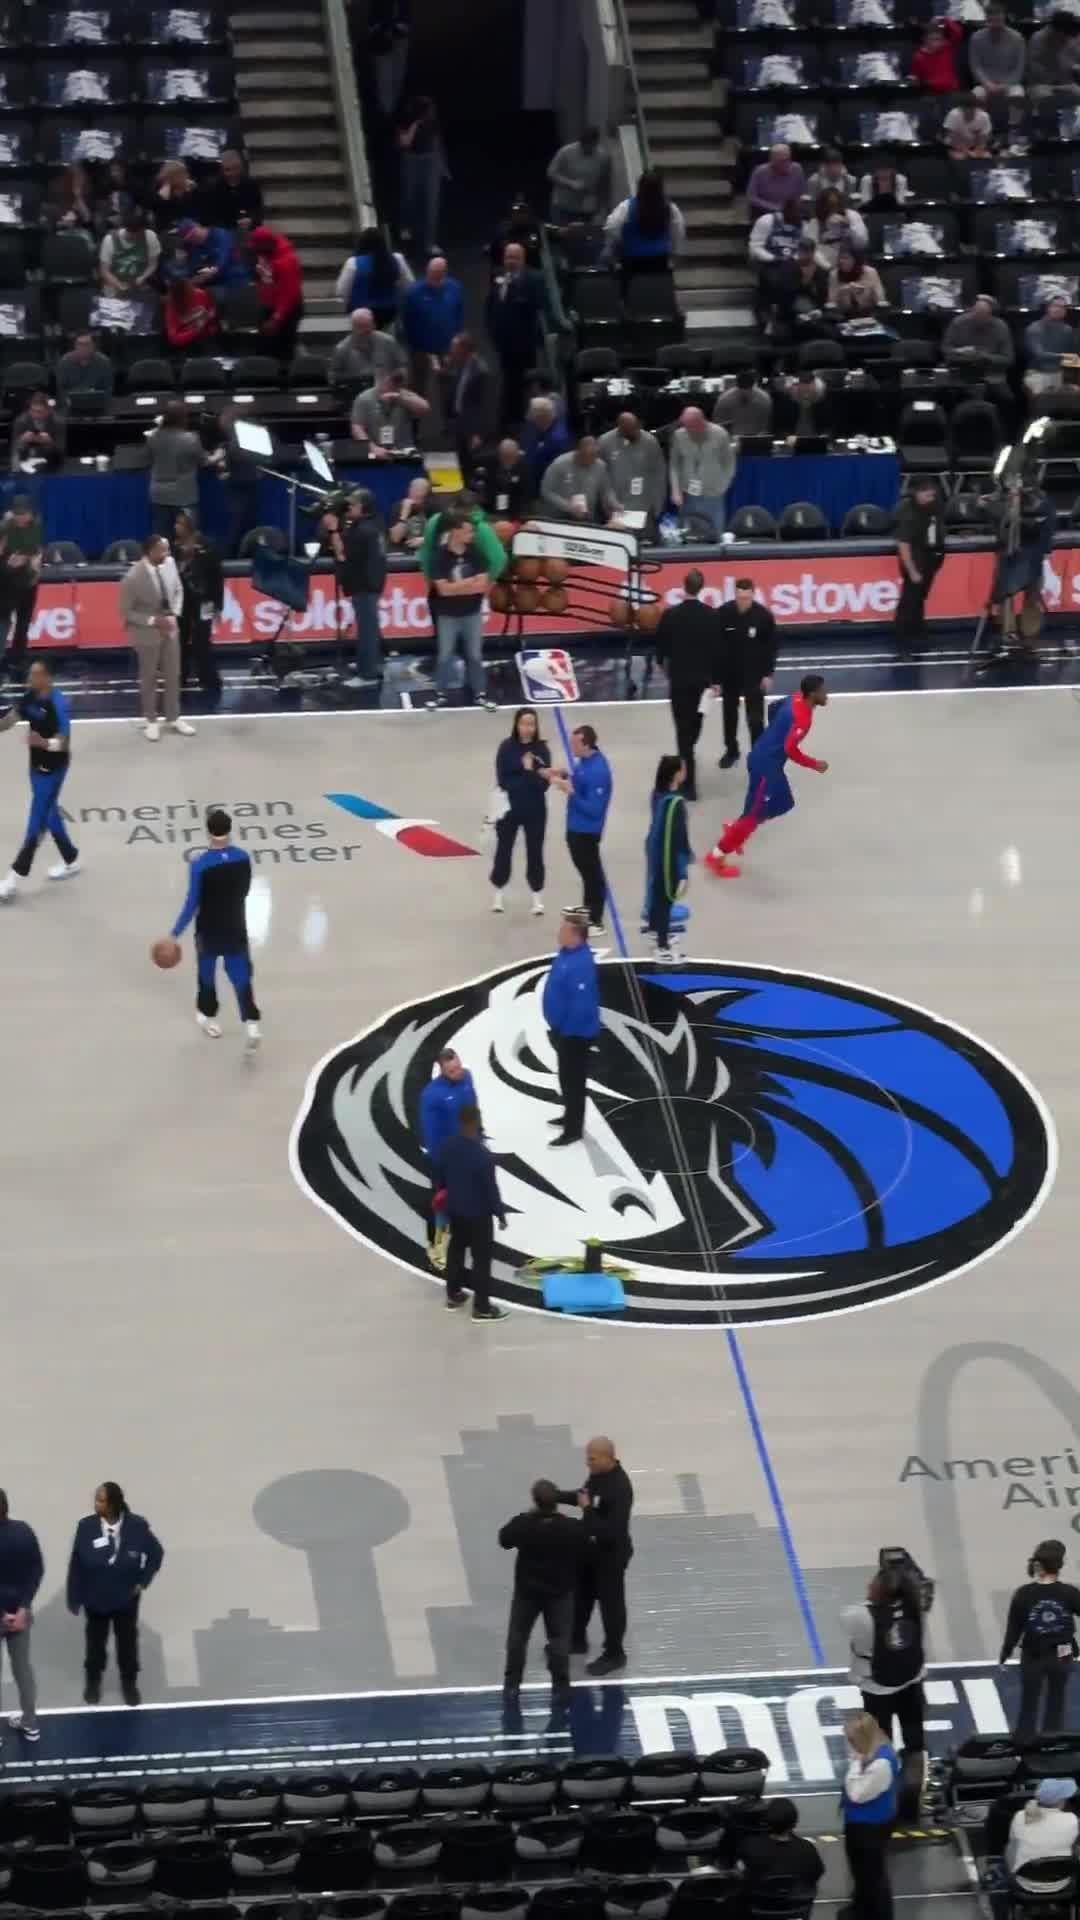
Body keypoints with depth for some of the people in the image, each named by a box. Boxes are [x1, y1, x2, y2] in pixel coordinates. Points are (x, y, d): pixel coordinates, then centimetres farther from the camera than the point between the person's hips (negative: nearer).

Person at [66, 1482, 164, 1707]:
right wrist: (74, 1598, -6)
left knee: (127, 1641, 17)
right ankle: (93, 1682, 43)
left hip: (126, 1598, 0)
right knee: (95, 1641, 19)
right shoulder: (86, 1526, -20)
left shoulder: (137, 1526, -20)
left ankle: (129, 1684, 39)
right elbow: (76, 1564, -10)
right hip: (95, 1599, 0)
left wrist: (143, 1581, -4)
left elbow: (156, 1553, -2)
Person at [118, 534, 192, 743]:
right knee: (149, 678, 14)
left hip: (170, 628, 5)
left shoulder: (170, 563, -13)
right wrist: (153, 621, -24)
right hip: (147, 633, -5)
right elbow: (125, 612, -18)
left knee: (173, 675, 16)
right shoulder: (133, 577, -28)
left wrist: (174, 615, -10)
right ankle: (150, 721, 32)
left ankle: (173, 718, 33)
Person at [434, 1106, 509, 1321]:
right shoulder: (482, 1155, -29)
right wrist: (500, 1214, -9)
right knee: (482, 1257, 4)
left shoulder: (447, 1146, -8)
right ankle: (481, 1307, 9)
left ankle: (453, 1294, 37)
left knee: (456, 1248, 24)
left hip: (454, 1208, 7)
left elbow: (440, 1174, 7)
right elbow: (491, 1188, -22)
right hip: (478, 1213, -7)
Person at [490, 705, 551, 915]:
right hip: (510, 808, -1)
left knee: (535, 853, 7)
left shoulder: (542, 749, -5)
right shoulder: (507, 747, -9)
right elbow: (503, 781, -13)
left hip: (535, 810, 1)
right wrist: (530, 777, -16)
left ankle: (537, 897, 18)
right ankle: (498, 894, 24)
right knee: (503, 850, 9)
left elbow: (543, 784, -10)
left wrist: (530, 771, -25)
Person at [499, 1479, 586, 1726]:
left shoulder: (523, 1524, -24)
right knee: (559, 1642, 11)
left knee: (517, 1638, 18)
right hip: (561, 1592, 0)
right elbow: (584, 1556, -9)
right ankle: (560, 1691, 14)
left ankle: (511, 1687, 26)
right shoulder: (573, 1529, -23)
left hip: (527, 1590, 0)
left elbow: (504, 1539, -4)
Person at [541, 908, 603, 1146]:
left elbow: (582, 1004, -32)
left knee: (572, 1079, 3)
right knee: (567, 1076, 25)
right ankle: (571, 1115, 43)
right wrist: (557, 1028, 18)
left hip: (575, 1033, -10)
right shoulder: (568, 953, 0)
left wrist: (564, 1031, -21)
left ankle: (573, 1130, 15)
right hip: (565, 1029, 10)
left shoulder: (581, 964, -31)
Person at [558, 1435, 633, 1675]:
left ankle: (614, 1655, 26)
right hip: (592, 1547, 9)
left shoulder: (620, 1488, -34)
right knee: (580, 1593, 24)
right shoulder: (598, 1473, -7)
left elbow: (611, 1531, -34)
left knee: (610, 1602, 9)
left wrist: (587, 1510, -30)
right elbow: (585, 1494, 14)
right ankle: (577, 1639, 46)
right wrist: (555, 1496, 1)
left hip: (611, 1554, -9)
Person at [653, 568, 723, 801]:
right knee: (695, 722, 25)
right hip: (703, 677, 3)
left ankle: (689, 784, -8)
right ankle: (687, 759, 51)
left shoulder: (670, 614, -14)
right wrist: (716, 680, 2)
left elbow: (661, 644, -2)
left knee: (683, 729, -2)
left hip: (679, 678, -3)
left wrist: (661, 661, 21)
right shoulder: (712, 615, -9)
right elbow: (717, 649, -7)